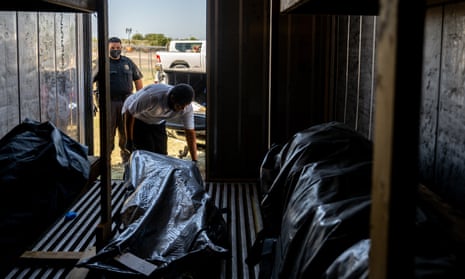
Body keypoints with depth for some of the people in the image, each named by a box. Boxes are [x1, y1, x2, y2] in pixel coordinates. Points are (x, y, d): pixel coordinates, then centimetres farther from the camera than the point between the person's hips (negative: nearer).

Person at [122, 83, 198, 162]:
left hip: (157, 122, 5)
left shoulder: (187, 107, -26)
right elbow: (129, 114, -26)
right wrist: (129, 142, -20)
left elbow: (190, 133, -17)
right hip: (137, 119, -4)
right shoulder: (152, 97, -40)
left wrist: (194, 161, -20)